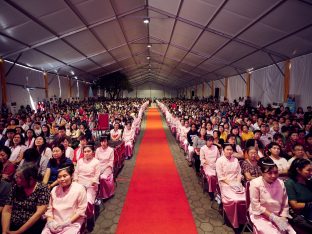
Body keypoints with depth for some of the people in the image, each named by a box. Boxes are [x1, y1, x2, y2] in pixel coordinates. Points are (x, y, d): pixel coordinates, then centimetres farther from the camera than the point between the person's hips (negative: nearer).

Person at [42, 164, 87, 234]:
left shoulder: (79, 189, -7)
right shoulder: (54, 190, 9)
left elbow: (81, 210, -7)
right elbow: (49, 209, 10)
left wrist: (67, 222, -12)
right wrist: (50, 222, -6)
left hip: (72, 224, -4)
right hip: (54, 223, 4)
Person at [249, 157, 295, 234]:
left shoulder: (280, 183, -3)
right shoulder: (255, 184, -17)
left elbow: (285, 205, 4)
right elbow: (256, 206, -14)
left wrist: (283, 219, -9)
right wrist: (273, 217, -15)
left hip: (278, 217, 5)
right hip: (261, 216, -5)